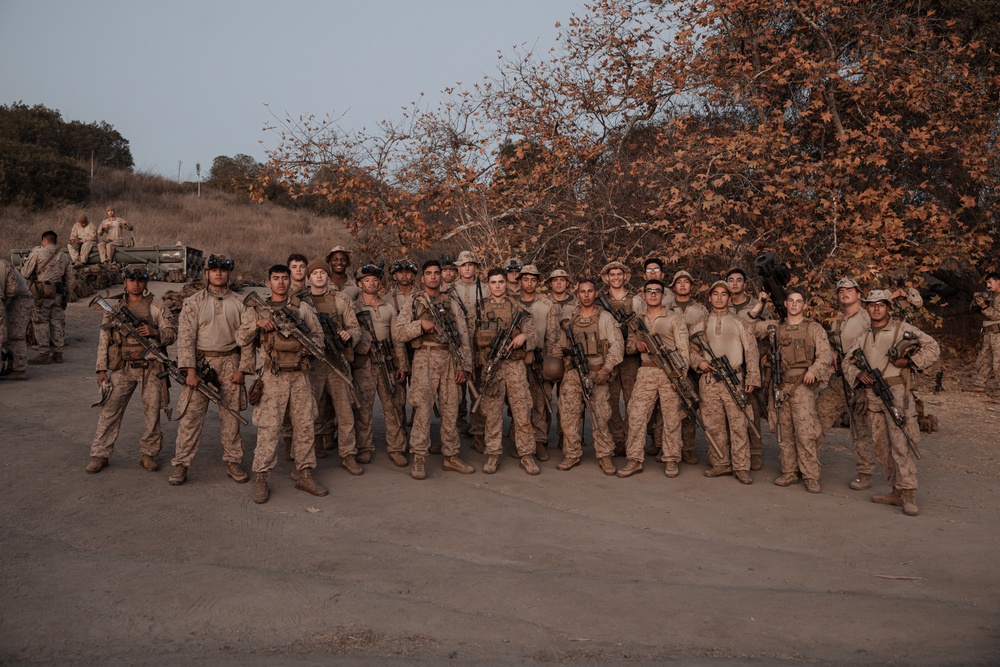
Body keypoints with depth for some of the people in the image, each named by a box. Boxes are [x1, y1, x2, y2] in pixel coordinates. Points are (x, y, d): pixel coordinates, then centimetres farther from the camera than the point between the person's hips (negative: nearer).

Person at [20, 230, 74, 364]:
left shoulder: (37, 253, -5)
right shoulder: (64, 257, 10)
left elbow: (25, 273, -2)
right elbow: (70, 279, 12)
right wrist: (68, 297, 19)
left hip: (41, 293, -5)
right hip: (58, 293, 5)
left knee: (41, 322, 1)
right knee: (57, 322, 9)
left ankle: (44, 354, 1)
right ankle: (58, 353, 13)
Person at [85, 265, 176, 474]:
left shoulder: (156, 306, 4)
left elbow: (172, 332, 2)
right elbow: (104, 340, 8)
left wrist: (155, 332, -19)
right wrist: (101, 369, 2)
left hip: (151, 368, -1)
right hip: (122, 368, 1)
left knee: (153, 411, 4)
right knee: (110, 411, 0)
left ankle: (148, 454, 17)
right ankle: (100, 454, 10)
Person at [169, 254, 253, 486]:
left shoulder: (239, 303, 7)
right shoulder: (193, 302, 2)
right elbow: (185, 338, -4)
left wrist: (242, 369, -2)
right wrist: (190, 370, -12)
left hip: (230, 363, 2)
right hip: (200, 363, -1)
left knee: (231, 416, 7)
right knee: (191, 416, -2)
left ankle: (233, 462, 18)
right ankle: (181, 464, 7)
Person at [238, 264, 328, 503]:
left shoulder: (302, 308, 11)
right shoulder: (257, 309, 8)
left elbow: (318, 333, 14)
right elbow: (241, 340, 4)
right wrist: (257, 323, -12)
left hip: (300, 375, 3)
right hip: (273, 376, -2)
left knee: (305, 425, 6)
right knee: (268, 428, -6)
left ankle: (304, 474, 17)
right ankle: (261, 479, 3)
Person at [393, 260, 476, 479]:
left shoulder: (452, 303, 15)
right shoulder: (413, 302, 7)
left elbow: (463, 336, 11)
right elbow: (398, 332, -1)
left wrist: (464, 365, 2)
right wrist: (421, 324, -15)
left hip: (450, 359, 3)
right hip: (425, 359, -3)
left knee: (450, 409, 7)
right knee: (422, 408, -7)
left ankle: (451, 456, 16)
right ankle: (418, 459, -1)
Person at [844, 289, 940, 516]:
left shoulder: (902, 328, 0)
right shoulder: (864, 335, 15)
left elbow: (932, 348, -1)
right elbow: (847, 360, 19)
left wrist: (910, 361, -13)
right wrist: (858, 374, 0)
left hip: (896, 393, -6)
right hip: (872, 395, 6)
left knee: (900, 443, -13)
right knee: (881, 446, 8)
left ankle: (908, 495, -11)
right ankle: (897, 492, 17)